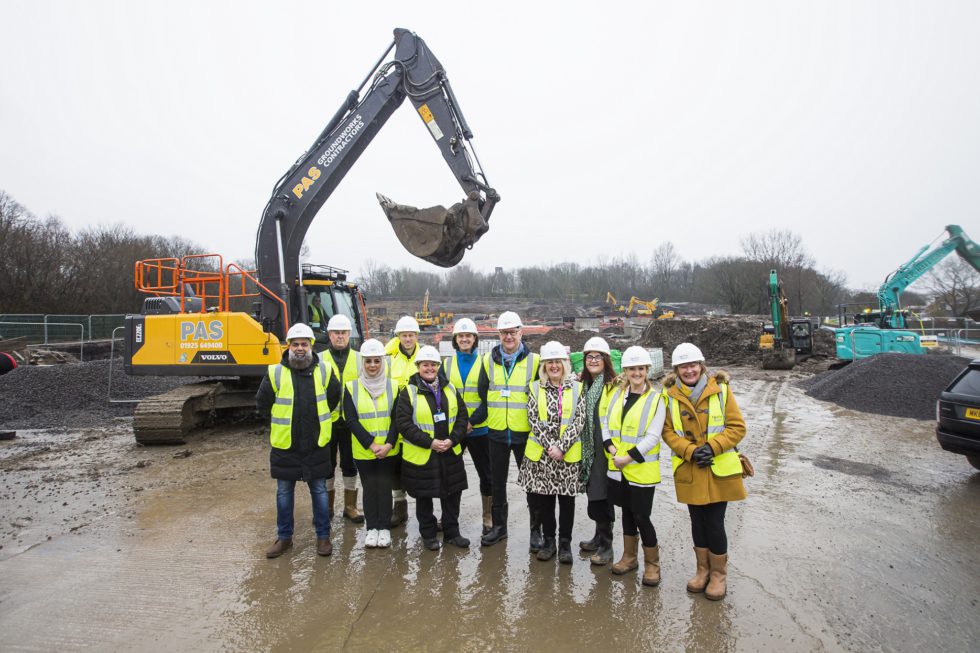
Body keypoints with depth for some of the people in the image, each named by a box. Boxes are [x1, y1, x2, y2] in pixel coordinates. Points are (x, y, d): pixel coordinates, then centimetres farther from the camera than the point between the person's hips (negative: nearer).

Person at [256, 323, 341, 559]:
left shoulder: (323, 371, -3)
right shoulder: (275, 373, -7)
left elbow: (334, 397, 13)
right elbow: (262, 402, 6)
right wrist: (281, 423, 7)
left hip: (317, 444, 0)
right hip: (284, 444, 0)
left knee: (319, 491, 9)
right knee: (284, 492, 11)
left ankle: (323, 536, 22)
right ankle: (284, 537, 27)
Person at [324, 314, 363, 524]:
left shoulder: (359, 360, 5)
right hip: (326, 421, 0)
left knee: (350, 465, 9)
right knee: (327, 465, 10)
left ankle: (350, 507, 22)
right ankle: (327, 507, 24)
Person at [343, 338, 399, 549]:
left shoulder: (393, 386, 0)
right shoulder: (352, 388, -2)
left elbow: (397, 418, -2)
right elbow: (351, 420, -7)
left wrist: (388, 444, -14)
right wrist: (371, 444, -15)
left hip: (389, 450, 0)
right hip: (363, 450, 0)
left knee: (385, 487, 6)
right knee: (369, 488, 8)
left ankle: (384, 528, 20)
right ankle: (371, 528, 23)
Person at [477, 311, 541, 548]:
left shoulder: (534, 360, -5)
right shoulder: (489, 360, 3)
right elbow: (482, 393, 11)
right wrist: (492, 416, 8)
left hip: (525, 432, -3)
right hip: (496, 431, 3)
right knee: (497, 481, 14)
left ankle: (536, 530, 20)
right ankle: (498, 526, 29)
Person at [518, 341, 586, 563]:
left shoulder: (577, 388, 2)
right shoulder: (535, 388, 3)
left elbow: (579, 421, -5)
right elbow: (533, 420, -4)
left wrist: (561, 447, -14)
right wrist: (550, 446, -13)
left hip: (569, 454, 0)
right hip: (541, 453, 1)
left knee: (567, 499, 7)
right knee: (543, 499, 8)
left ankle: (565, 543, 21)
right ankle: (549, 541, 25)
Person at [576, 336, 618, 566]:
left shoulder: (615, 386, -12)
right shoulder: (583, 385, 12)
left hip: (606, 449, -7)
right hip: (588, 449, 7)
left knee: (602, 495, -2)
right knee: (593, 494, 15)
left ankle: (606, 546, 12)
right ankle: (599, 537, 31)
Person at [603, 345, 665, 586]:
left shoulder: (656, 399, -8)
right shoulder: (616, 394, 7)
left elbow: (653, 436, -13)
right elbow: (606, 424, 7)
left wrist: (629, 456, -18)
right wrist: (610, 447, -9)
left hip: (642, 470, -5)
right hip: (618, 467, 5)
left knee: (641, 516, -1)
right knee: (627, 512, 17)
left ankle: (652, 564, 18)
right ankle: (629, 558, 32)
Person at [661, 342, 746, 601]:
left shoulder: (720, 390, -5)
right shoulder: (670, 395, -1)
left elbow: (737, 427, -5)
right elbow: (668, 431, -1)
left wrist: (712, 447, -18)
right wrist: (690, 451, -16)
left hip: (719, 469, -2)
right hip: (688, 470, 2)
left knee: (715, 522, 1)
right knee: (698, 521, 14)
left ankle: (719, 574, 23)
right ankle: (703, 569, 34)